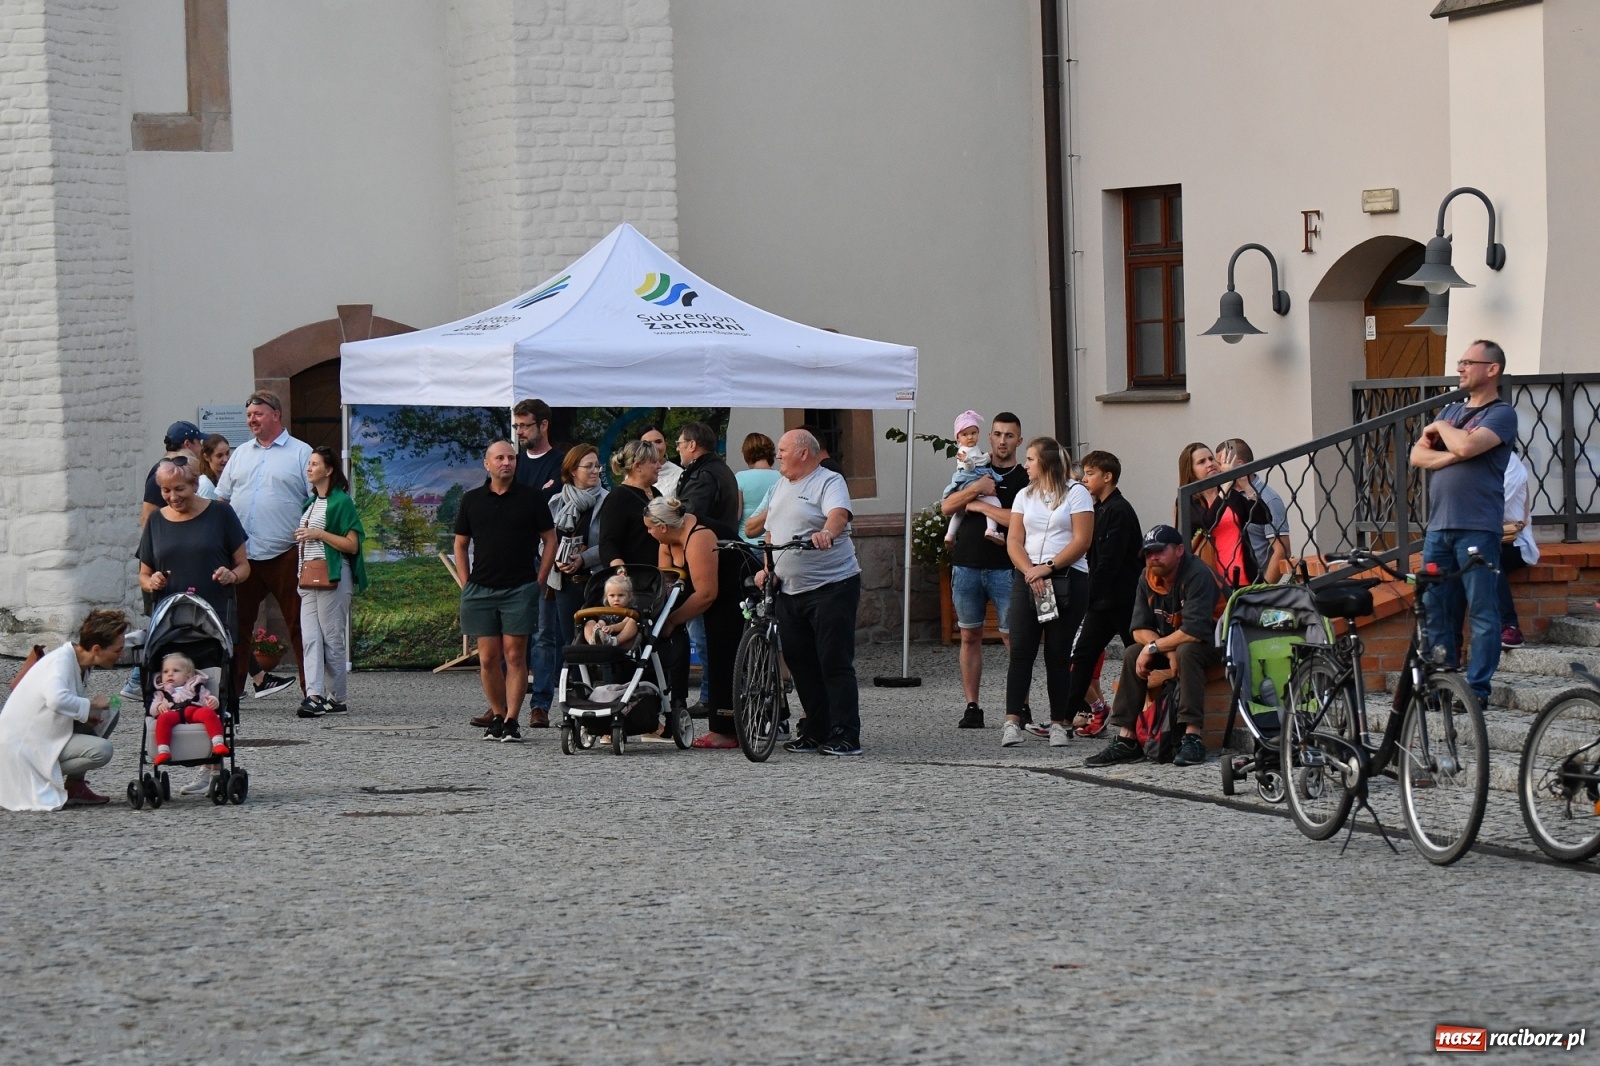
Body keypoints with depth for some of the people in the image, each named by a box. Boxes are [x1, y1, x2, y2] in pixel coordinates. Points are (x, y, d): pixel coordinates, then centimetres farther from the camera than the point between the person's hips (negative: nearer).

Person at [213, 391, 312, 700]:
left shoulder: (301, 454, 2)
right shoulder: (240, 454, 17)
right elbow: (221, 500, 18)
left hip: (285, 555, -5)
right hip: (241, 556, 5)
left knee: (299, 625, -2)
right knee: (237, 624, 6)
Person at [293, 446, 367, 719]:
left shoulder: (341, 502, -5)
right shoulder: (310, 502, 20)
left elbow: (352, 545, -10)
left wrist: (319, 534, -14)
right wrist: (300, 537, 12)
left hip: (333, 576, -8)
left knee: (332, 637, -4)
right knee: (310, 637, -5)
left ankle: (336, 698, 3)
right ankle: (314, 695, -13)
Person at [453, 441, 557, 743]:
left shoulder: (530, 498, 4)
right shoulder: (472, 500, 10)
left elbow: (550, 540, 8)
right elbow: (461, 544, 16)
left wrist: (539, 581, -1)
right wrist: (465, 584, 6)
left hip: (520, 589, -2)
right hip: (481, 590, 2)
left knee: (515, 655, -6)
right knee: (488, 658, 1)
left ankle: (512, 720, -4)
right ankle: (497, 716, 13)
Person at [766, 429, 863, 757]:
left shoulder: (829, 482, -6)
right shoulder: (780, 487, 20)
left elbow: (839, 513, -25)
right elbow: (773, 534, 26)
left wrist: (828, 532, -46)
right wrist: (766, 569, 12)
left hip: (832, 586, -8)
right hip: (789, 591, 8)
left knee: (835, 664, -9)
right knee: (801, 664, 9)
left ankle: (844, 736, -8)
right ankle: (814, 730, 17)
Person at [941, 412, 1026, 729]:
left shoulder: (1024, 479, 1)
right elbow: (946, 507, 4)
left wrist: (980, 505, -8)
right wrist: (975, 488, -10)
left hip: (1004, 569, -4)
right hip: (966, 566, 4)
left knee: (1012, 636, -5)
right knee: (970, 635, 5)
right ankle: (971, 707, 9)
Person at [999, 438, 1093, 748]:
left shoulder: (1076, 493, 1)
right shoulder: (1025, 496, 16)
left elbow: (1082, 541, -7)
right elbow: (1013, 540, 7)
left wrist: (1048, 567, -15)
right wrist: (1030, 572, -10)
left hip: (1067, 579, -4)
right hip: (1027, 579, 4)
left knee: (1059, 654, -1)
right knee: (1021, 650, -7)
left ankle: (1059, 723, 3)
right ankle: (1012, 722, -11)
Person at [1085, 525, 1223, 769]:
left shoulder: (1197, 575, -25)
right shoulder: (1148, 578, -1)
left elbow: (1195, 631, -33)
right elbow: (1140, 629, -4)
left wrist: (1155, 647, -23)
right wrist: (1168, 651, -23)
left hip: (1213, 641, -8)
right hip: (1172, 641, 8)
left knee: (1187, 652, -36)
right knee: (1132, 655, -11)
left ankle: (1193, 738, -39)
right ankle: (1125, 740, -12)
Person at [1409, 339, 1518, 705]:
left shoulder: (1502, 414, -2)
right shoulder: (1452, 411, 20)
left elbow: (1468, 445, -19)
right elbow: (1417, 456, 11)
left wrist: (1440, 429, 1)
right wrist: (1452, 455, -7)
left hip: (1477, 528, -7)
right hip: (1438, 527, 7)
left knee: (1482, 611, -5)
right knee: (1436, 609, 7)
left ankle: (1478, 687, -4)